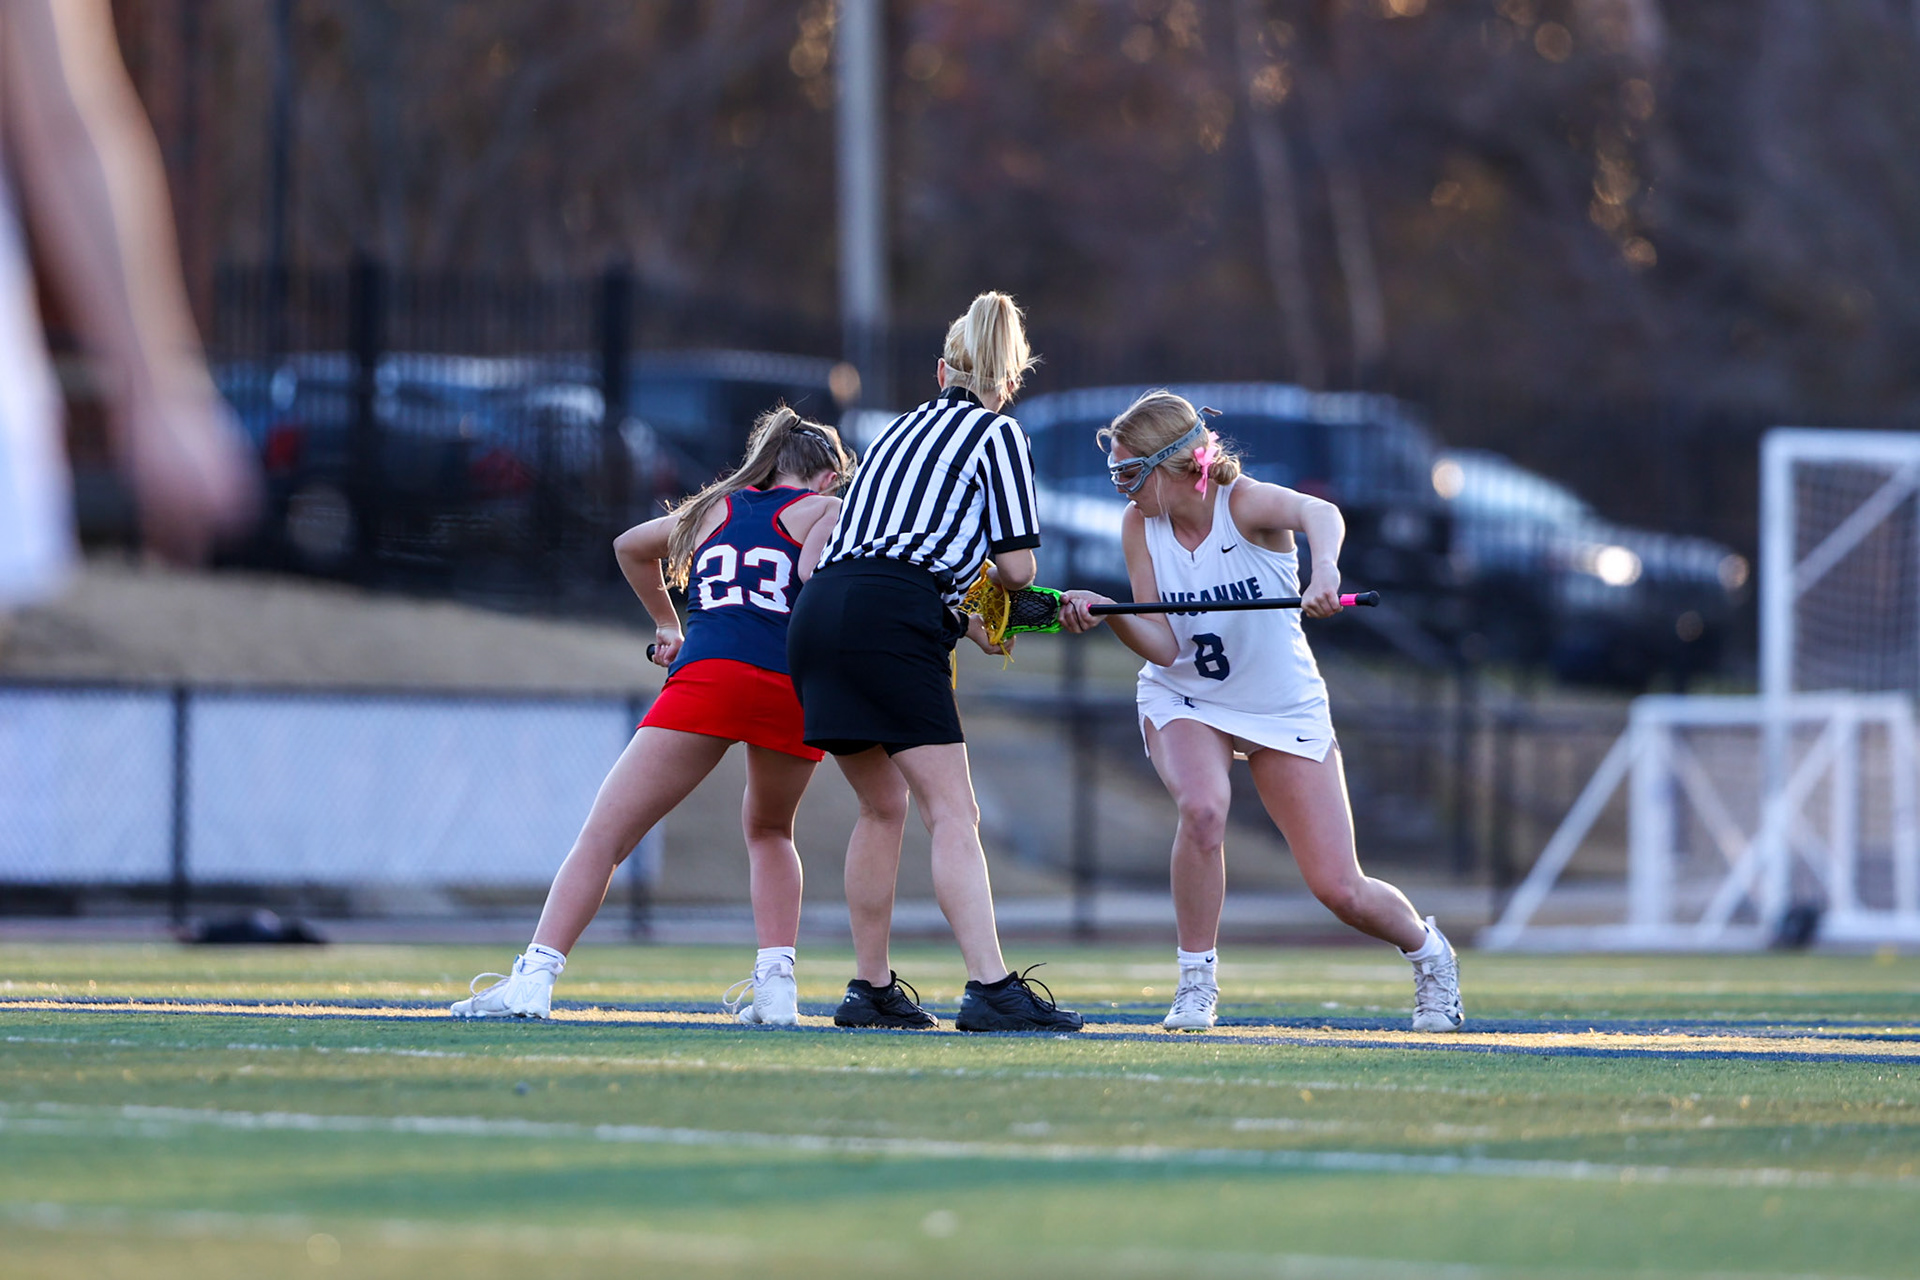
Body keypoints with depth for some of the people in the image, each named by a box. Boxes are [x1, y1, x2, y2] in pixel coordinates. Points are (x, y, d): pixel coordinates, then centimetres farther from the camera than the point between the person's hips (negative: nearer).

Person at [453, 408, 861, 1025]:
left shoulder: (714, 508, 31)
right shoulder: (827, 510, 20)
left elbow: (629, 545, 50)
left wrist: (666, 623, 58)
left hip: (707, 672, 0)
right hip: (797, 687, 0)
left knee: (603, 836, -1)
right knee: (769, 831, 27)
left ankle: (534, 978, -14)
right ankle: (775, 983, 14)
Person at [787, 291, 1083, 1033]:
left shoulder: (903, 428, 27)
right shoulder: (998, 433, 7)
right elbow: (1016, 564, 0)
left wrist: (963, 617, 33)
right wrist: (997, 586, 22)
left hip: (818, 611, 7)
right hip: (890, 621, -7)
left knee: (883, 804, 20)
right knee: (951, 811, -10)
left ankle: (870, 988, 21)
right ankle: (990, 986, -20)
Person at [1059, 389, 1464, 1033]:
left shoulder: (1244, 503, -22)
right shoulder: (1139, 526, -11)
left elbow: (1319, 514, -45)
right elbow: (1162, 646, -14)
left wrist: (1324, 568, -67)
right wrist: (1105, 612, -34)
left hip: (1284, 710, -2)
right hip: (1183, 702, 2)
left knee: (1340, 890, -3)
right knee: (1202, 810, -34)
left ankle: (1427, 950, 31)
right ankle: (1196, 982, -16)